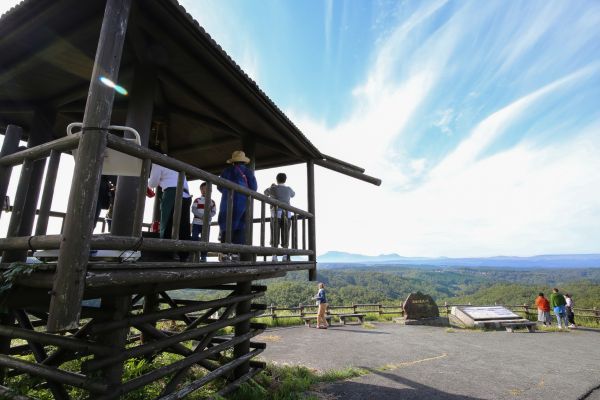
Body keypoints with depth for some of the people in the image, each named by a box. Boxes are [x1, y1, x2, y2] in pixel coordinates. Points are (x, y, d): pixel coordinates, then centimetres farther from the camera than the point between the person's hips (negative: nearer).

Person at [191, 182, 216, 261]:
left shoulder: (212, 202, 10)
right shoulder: (197, 200, 6)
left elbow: (214, 212, 5)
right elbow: (193, 210, -5)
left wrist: (208, 216, -15)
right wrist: (201, 216, -18)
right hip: (197, 222, -1)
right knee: (194, 238, -7)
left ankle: (203, 256, 7)